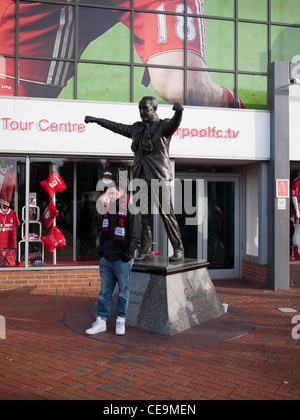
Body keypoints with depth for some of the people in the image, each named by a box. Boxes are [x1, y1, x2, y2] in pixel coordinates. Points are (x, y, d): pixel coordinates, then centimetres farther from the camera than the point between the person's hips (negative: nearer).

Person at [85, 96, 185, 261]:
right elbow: (117, 127, 31)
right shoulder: (137, 128, 18)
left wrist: (178, 112, -47)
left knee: (167, 214, -6)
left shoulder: (163, 126, -1)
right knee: (144, 215, 5)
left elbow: (174, 123, -23)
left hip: (160, 177, -6)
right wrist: (96, 120, 39)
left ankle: (178, 250, 2)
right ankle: (145, 250, 10)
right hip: (142, 178, 6)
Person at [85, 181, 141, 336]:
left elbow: (135, 236, -11)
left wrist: (127, 255, -15)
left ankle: (121, 321, 19)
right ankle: (101, 321, 17)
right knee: (104, 291, 10)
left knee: (123, 292, 6)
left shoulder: (131, 211, -8)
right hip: (106, 259, 6)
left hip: (122, 260, -6)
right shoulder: (109, 210, 14)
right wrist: (101, 251, 13)